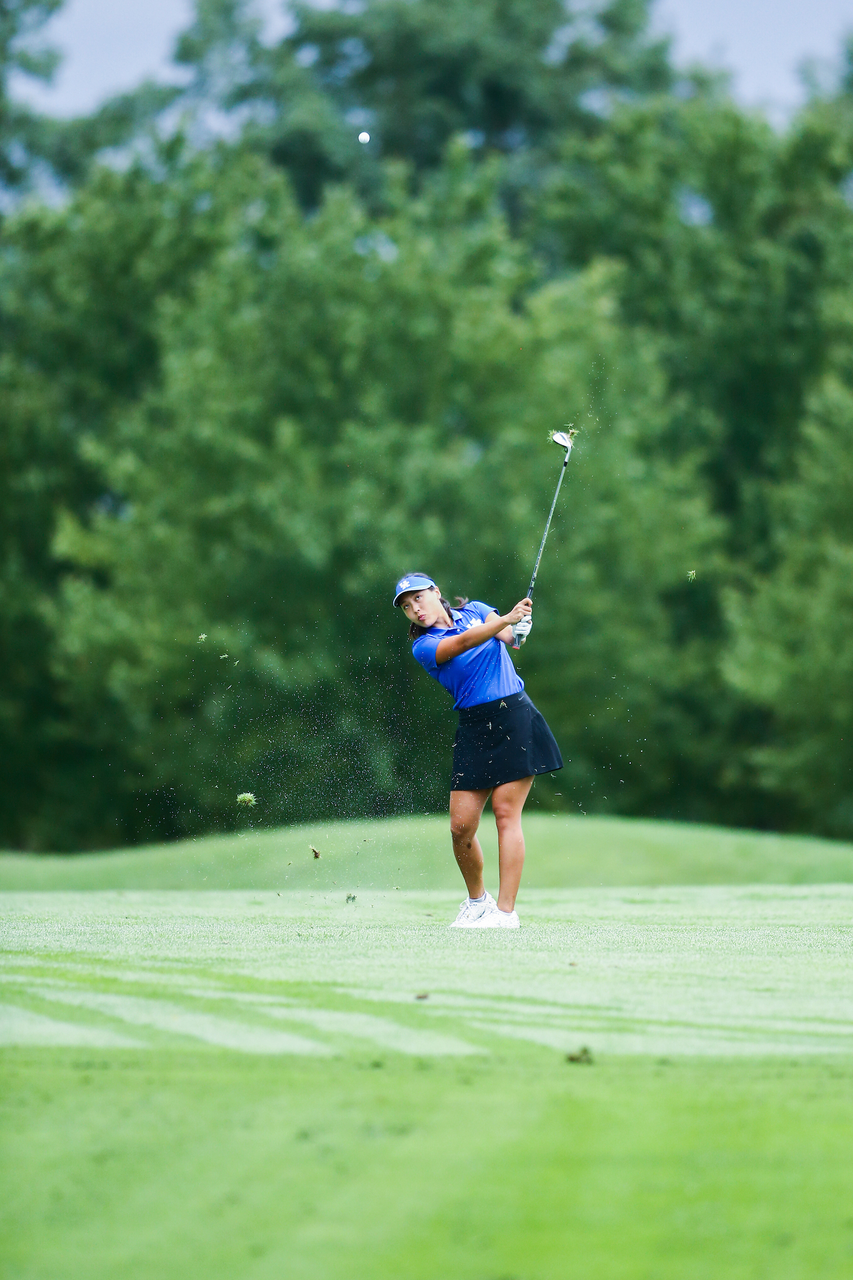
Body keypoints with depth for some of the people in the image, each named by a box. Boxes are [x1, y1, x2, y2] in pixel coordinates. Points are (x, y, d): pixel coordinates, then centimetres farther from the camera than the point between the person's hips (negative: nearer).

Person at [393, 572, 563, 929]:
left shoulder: (475, 610, 11)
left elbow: (510, 636, -1)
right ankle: (477, 900, 21)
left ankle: (506, 911, -12)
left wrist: (519, 628, -25)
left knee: (505, 810, -11)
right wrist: (507, 619, -29)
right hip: (473, 728, 1)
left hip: (514, 716, -1)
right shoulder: (424, 647, 2)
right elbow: (464, 643, -15)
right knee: (461, 826, -5)